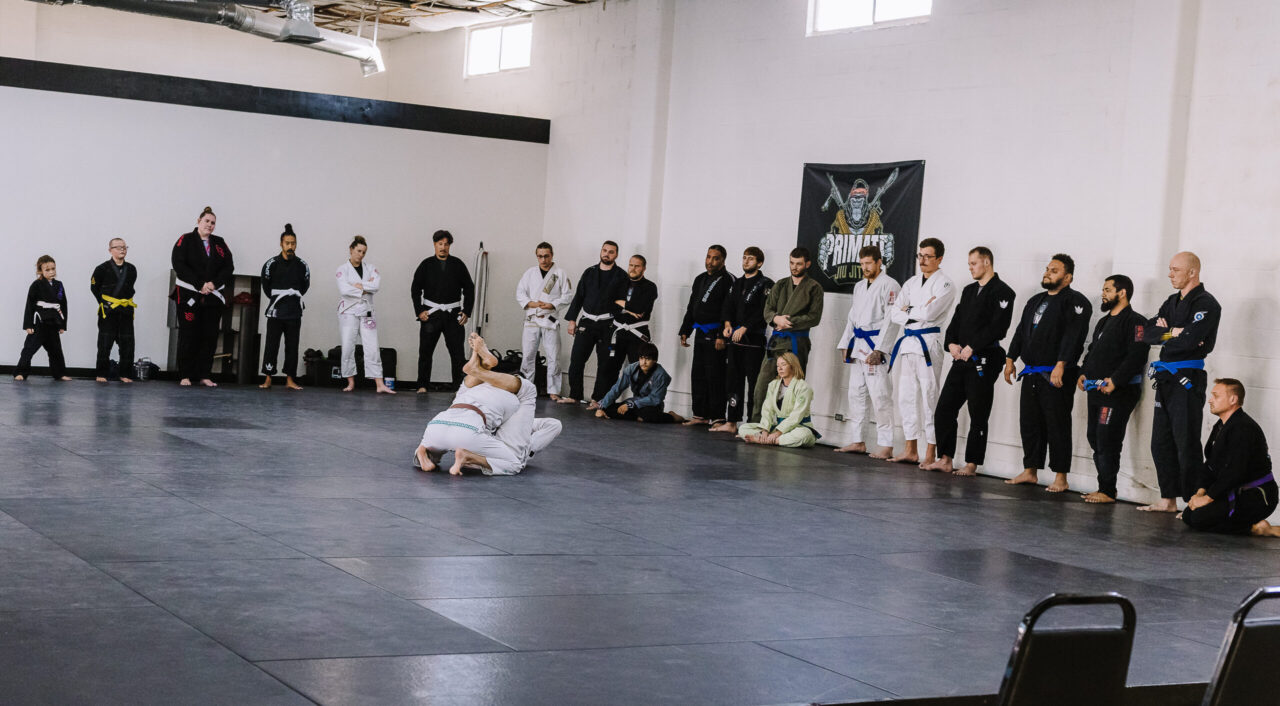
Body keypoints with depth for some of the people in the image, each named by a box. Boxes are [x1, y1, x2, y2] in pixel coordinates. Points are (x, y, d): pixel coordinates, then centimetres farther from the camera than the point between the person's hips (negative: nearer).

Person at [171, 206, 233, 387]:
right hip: (189, 295, -4)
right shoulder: (185, 240, 1)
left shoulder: (219, 243, 13)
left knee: (210, 336, 2)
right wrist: (200, 284, -16)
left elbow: (229, 266, 6)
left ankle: (204, 375, 8)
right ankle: (184, 376, 3)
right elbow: (179, 265, -10)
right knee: (188, 336, -2)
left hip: (213, 296, 4)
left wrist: (214, 283, -10)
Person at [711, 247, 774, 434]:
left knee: (754, 383, -8)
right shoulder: (737, 283, 17)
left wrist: (744, 328, -19)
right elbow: (728, 306, 12)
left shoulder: (765, 284, -5)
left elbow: (763, 312, -14)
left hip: (754, 340, -7)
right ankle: (731, 423, 15)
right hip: (735, 340, 7)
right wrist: (728, 324, -7)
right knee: (733, 380, 9)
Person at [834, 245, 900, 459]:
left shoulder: (890, 285, -7)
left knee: (879, 396, -11)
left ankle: (886, 445, -9)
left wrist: (878, 350, -19)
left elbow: (890, 320, -13)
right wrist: (845, 344, 14)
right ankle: (858, 441, 17)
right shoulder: (859, 286, 18)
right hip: (857, 345, 8)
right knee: (856, 393, 10)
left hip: (876, 346, -8)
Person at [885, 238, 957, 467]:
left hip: (928, 343, -7)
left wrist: (908, 310, -1)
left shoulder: (945, 284, -5)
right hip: (908, 342, 7)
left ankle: (931, 454, -4)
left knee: (929, 397, -7)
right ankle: (911, 450, 17)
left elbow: (929, 313, -18)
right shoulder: (911, 283, 16)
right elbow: (895, 314, 9)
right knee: (907, 396, 9)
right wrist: (918, 313, -6)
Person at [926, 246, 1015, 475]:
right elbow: (957, 319, 17)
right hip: (961, 360, 8)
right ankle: (945, 459, 12)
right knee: (944, 409, 5)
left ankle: (971, 464, 5)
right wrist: (951, 343, -1)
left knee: (978, 417, -1)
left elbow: (997, 327, -17)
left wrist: (972, 347, -17)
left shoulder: (1002, 292, -7)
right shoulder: (969, 291, 19)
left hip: (984, 360, -8)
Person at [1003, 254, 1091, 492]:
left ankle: (1060, 477, 1)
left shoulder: (1075, 301, -7)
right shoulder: (1036, 301, 19)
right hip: (1031, 374, 8)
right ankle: (1030, 471, 21)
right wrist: (1010, 359, 16)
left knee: (1057, 426, -5)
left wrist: (1060, 366, -26)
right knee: (1029, 423, 11)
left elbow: (1073, 336, -18)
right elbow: (1021, 331, 23)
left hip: (1057, 377, -8)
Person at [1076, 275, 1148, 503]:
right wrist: (1083, 373, 11)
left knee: (1107, 441, -10)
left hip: (1118, 391, -10)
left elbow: (1137, 356, -18)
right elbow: (1092, 351, 28)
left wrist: (1115, 381, -24)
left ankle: (1107, 491, -5)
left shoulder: (1134, 322, -9)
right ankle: (1104, 488, 16)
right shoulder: (1104, 322, 22)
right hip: (1096, 390, 10)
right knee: (1095, 439, 9)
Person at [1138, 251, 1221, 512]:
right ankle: (1168, 500, 20)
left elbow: (1190, 339, -22)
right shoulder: (1172, 302, 17)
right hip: (1166, 380, 9)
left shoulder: (1205, 303, -10)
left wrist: (1163, 336, -6)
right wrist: (1172, 332, -10)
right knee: (1161, 442, 12)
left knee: (1186, 444, -8)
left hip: (1188, 380, -9)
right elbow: (1148, 332, 8)